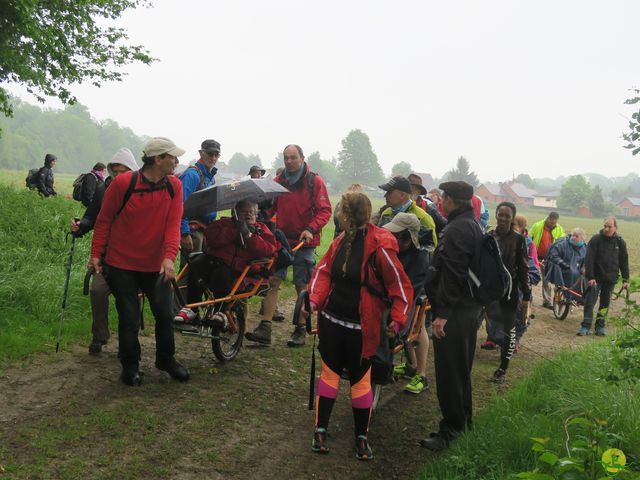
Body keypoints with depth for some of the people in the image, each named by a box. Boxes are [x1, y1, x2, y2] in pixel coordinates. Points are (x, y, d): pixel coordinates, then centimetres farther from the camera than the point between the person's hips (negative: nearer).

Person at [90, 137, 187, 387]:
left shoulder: (174, 186, -5)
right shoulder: (123, 183, -15)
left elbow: (173, 224, -11)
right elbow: (104, 219, -5)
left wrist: (169, 256, -24)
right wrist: (96, 254, -5)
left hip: (156, 265, 3)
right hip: (121, 263, -3)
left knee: (165, 314, 8)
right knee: (129, 318, 4)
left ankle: (166, 359, 30)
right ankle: (130, 366, 23)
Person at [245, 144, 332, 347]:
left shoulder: (315, 181, -3)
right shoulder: (278, 181, 9)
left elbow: (324, 210, -6)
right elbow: (269, 207, 12)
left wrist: (311, 229, -20)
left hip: (304, 241, -3)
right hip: (281, 239, 3)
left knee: (302, 286, 3)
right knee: (272, 280, -4)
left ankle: (300, 331, 13)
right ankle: (265, 329, -3)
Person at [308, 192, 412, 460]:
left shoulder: (379, 246, -17)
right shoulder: (341, 241, 2)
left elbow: (400, 285, -13)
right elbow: (324, 271, 10)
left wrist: (398, 318, -17)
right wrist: (315, 298, -4)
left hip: (361, 328, -5)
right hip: (331, 321, 5)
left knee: (360, 379, 6)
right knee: (329, 372, 11)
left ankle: (361, 436, 22)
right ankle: (320, 430, 21)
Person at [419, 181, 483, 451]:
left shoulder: (457, 230, -17)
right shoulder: (472, 226, 16)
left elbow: (452, 275, -25)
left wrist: (442, 313, -24)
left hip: (454, 312, -11)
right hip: (470, 307, 11)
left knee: (449, 372, -4)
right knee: (461, 370, 19)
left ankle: (451, 431, 3)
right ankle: (463, 423, 29)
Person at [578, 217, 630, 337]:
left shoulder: (620, 242, 2)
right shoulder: (596, 239, -8)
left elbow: (624, 261, 8)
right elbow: (589, 259, -11)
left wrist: (625, 279, 5)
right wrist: (590, 277, -17)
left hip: (611, 278, 3)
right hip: (596, 277, -3)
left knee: (605, 303, 8)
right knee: (590, 301, -7)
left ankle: (600, 326, 18)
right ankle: (585, 326, -3)